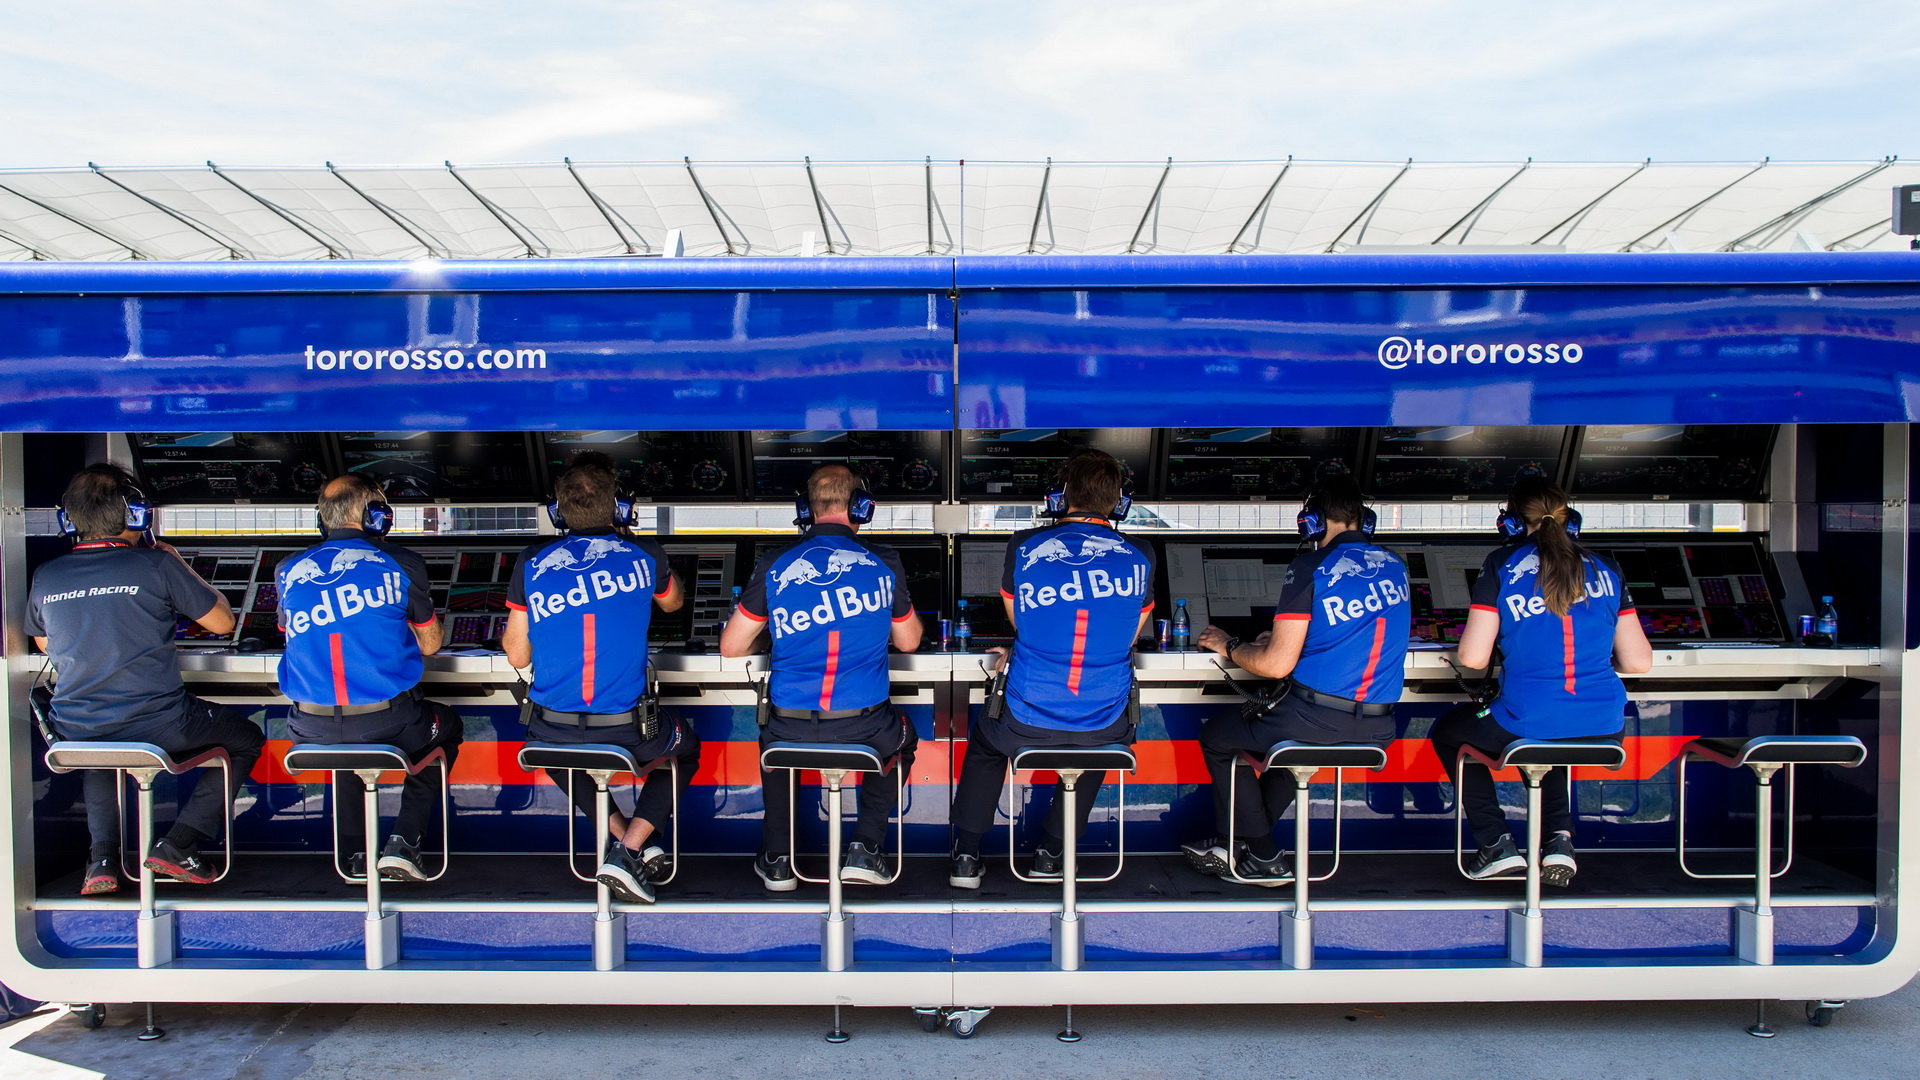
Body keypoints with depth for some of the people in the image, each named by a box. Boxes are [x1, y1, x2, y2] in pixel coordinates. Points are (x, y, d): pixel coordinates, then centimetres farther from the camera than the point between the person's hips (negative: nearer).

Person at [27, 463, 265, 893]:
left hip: (75, 732, 5)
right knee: (247, 739, 20)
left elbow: (43, 644, 21)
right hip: (156, 726, -5)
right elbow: (222, 621, 1)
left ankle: (102, 857, 22)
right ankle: (177, 846, 7)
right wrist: (181, 567, 12)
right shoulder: (155, 565, -11)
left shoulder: (45, 577, 2)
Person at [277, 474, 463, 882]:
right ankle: (402, 843, 16)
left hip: (312, 731, 3)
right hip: (387, 724, -3)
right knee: (447, 726, 30)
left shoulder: (289, 570, 6)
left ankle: (356, 854, 30)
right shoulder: (400, 563, -3)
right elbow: (430, 644, 7)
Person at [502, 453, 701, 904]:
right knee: (686, 747, 30)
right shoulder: (642, 555, -1)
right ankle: (629, 850, 10)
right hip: (626, 728, -2)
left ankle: (619, 833, 18)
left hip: (552, 730, 2)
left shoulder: (532, 563, 0)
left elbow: (517, 655, 5)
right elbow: (673, 602, 23)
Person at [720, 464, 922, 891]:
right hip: (865, 727, -1)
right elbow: (908, 642, 13)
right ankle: (865, 848, 22)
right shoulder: (883, 563, -1)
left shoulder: (775, 565, -1)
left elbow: (731, 648, 5)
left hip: (792, 728, 1)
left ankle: (776, 858, 33)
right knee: (901, 739, 35)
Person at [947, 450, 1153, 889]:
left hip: (1027, 723, -1)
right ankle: (1051, 853, 36)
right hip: (1106, 726, 1)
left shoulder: (1023, 548, -5)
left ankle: (966, 856, 28)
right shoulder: (1139, 559, -2)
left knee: (983, 741, 34)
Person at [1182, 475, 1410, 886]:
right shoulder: (1394, 566, 9)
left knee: (1216, 737, 16)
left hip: (1318, 720, -7)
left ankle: (1265, 859, 19)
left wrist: (1229, 647, 5)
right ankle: (1240, 844, 36)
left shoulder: (1311, 567, -11)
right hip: (1378, 729, 7)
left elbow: (1277, 664, -14)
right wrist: (1283, 637, 29)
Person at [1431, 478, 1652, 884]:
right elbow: (1638, 661, 9)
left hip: (1525, 723, -5)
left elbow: (1472, 657, -7)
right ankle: (1559, 836, 19)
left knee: (1448, 731, 26)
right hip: (1602, 728, 5)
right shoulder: (1604, 570, 9)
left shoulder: (1502, 565, -3)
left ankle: (1496, 843, 15)